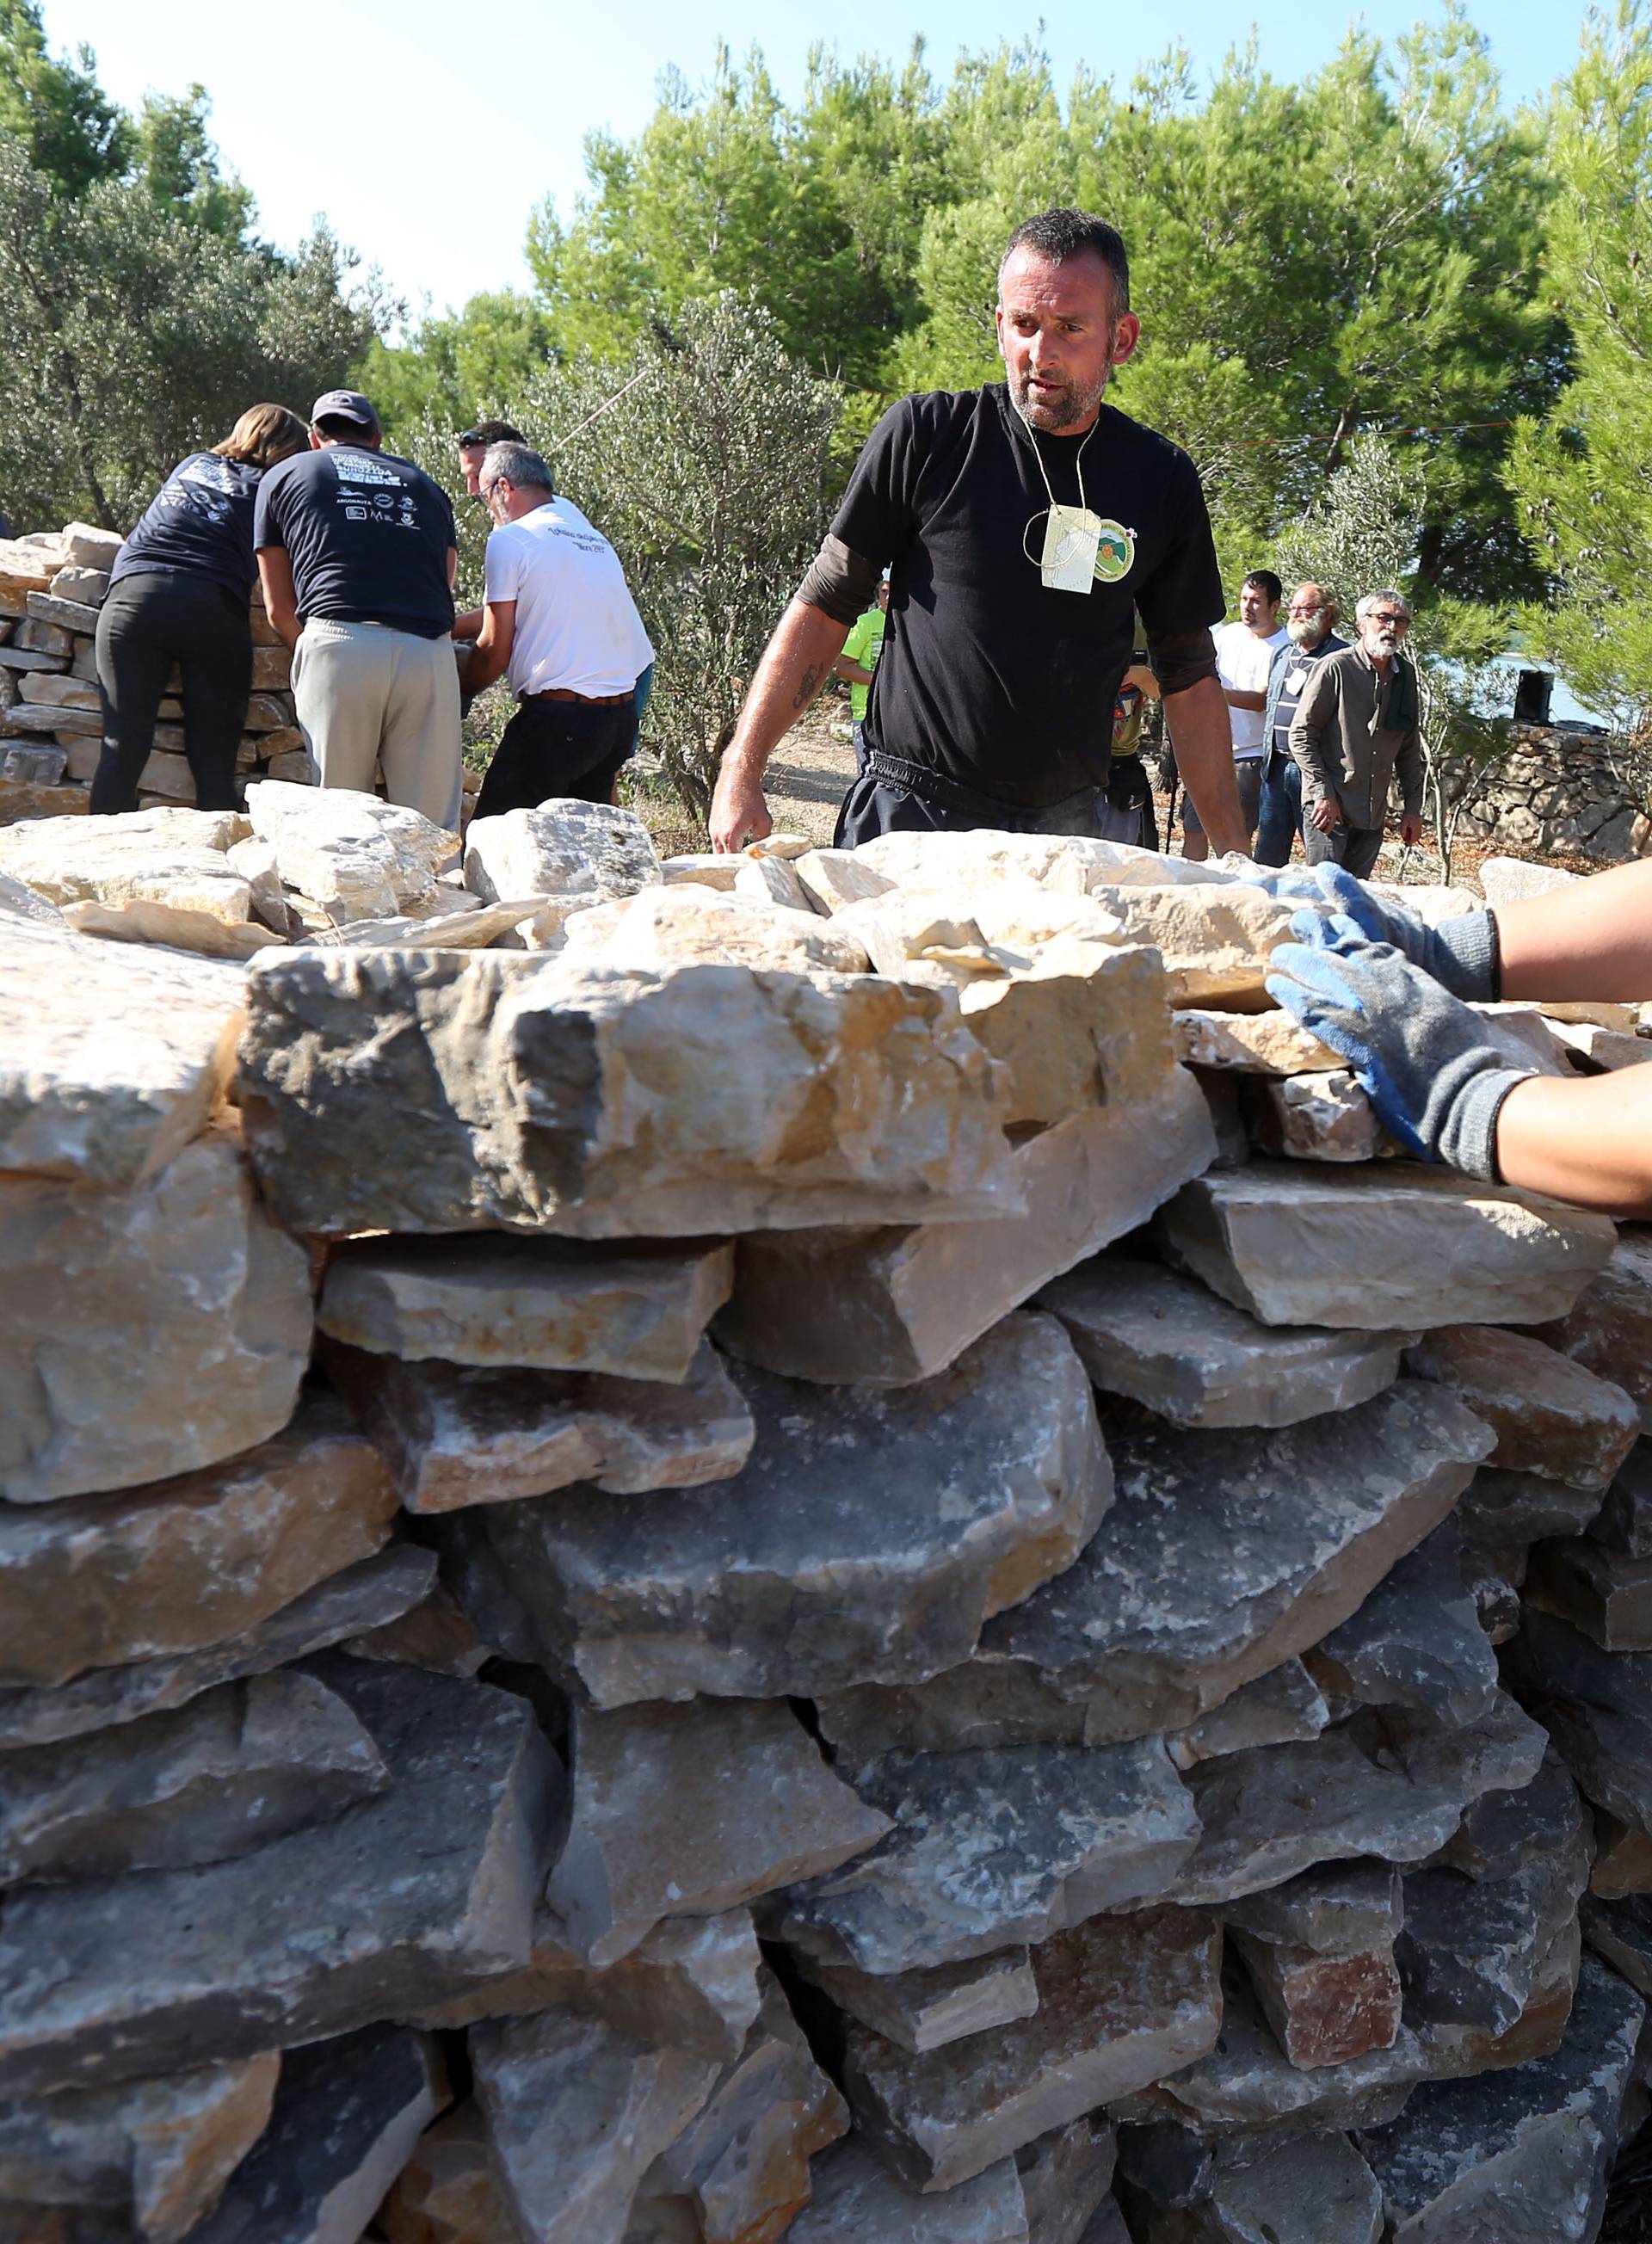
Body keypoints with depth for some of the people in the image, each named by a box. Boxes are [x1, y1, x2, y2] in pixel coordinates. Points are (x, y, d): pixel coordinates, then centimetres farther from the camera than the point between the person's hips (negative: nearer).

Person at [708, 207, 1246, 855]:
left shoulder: (1162, 481, 5)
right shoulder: (924, 435, -2)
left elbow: (1189, 674, 11)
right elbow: (825, 608, 2)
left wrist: (1232, 845, 7)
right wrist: (741, 771, -5)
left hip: (1065, 826, 2)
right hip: (907, 812, -2)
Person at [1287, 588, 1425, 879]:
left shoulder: (1406, 675, 12)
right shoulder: (1336, 667, -6)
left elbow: (1409, 749, 18)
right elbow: (1301, 735, -7)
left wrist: (1412, 808, 14)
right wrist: (1323, 794, -12)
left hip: (1373, 814, 6)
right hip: (1329, 807, -5)